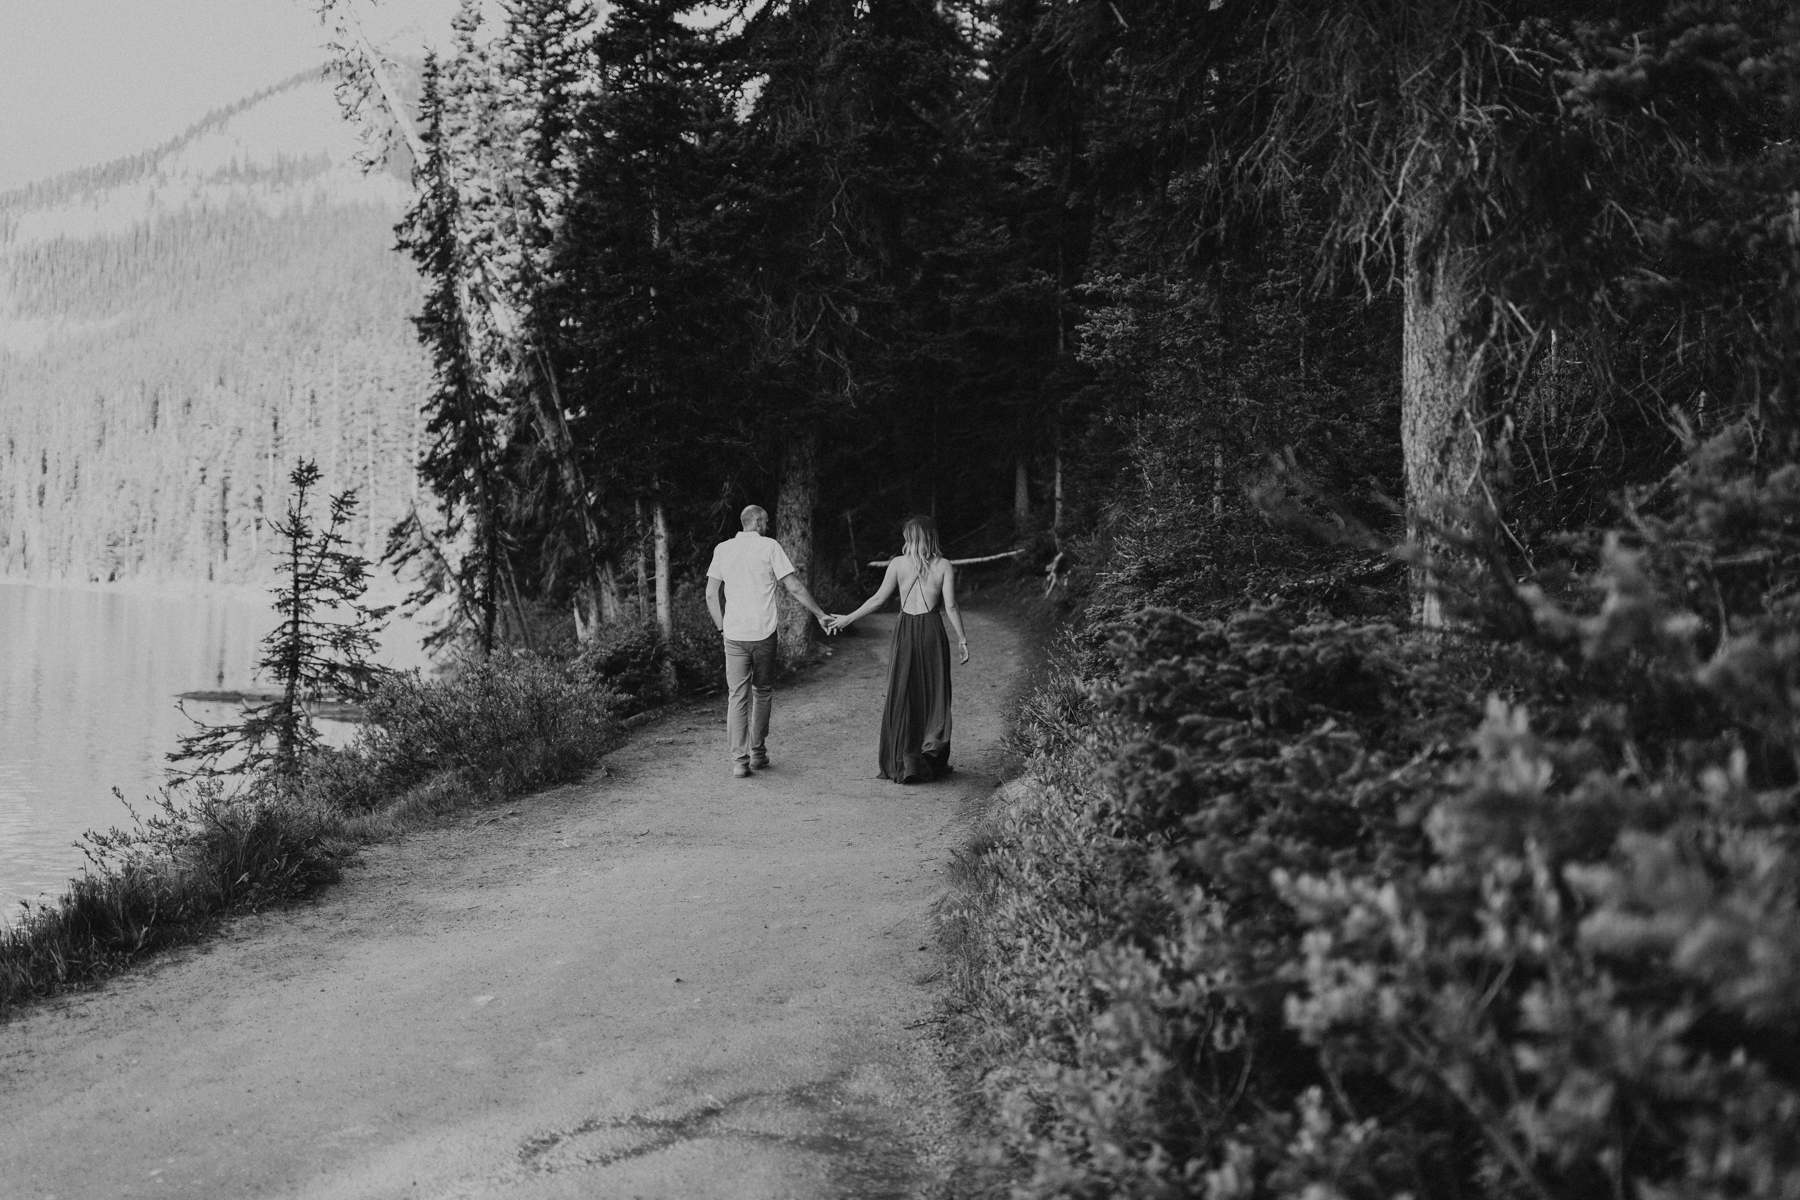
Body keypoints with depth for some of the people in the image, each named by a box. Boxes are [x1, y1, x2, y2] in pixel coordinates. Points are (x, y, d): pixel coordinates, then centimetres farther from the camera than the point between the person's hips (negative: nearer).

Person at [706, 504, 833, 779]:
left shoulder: (722, 549, 6)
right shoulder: (770, 547, -3)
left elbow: (711, 594, 5)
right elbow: (794, 587, -4)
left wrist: (721, 627, 14)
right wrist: (821, 615, 3)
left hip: (734, 633, 2)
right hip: (764, 632, -2)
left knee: (737, 696, 2)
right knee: (762, 692, 15)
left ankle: (739, 761, -5)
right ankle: (758, 753, 21)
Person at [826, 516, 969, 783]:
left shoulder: (898, 564, -2)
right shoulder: (944, 566, -2)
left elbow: (879, 599, -2)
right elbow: (950, 607, -5)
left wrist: (848, 619, 7)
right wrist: (961, 638, 4)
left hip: (906, 630, 0)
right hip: (932, 630, 0)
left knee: (901, 695, 6)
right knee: (934, 695, 10)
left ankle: (904, 763, 4)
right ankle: (933, 758, 11)